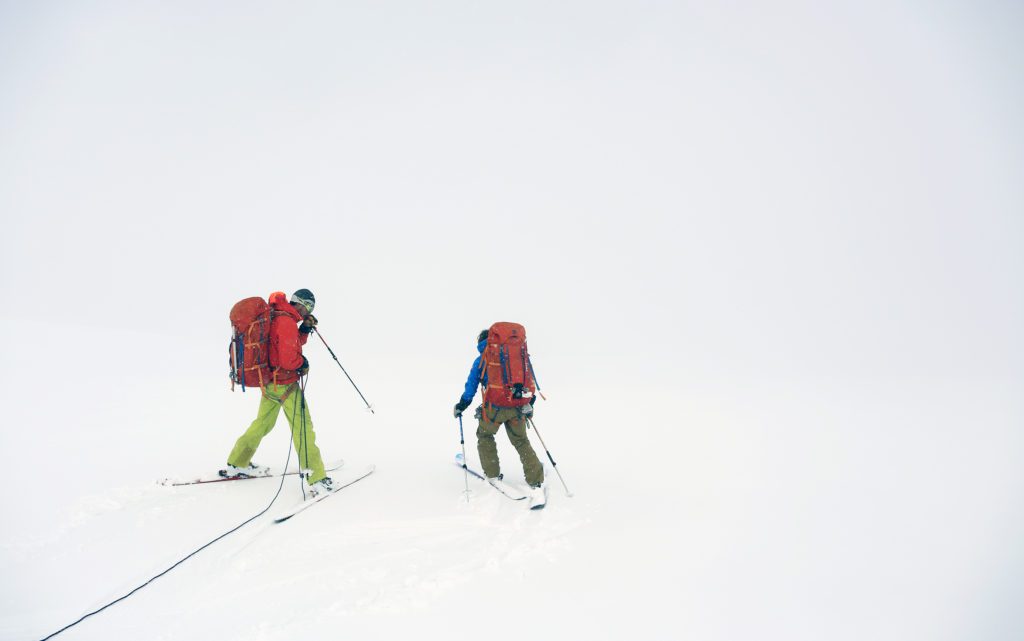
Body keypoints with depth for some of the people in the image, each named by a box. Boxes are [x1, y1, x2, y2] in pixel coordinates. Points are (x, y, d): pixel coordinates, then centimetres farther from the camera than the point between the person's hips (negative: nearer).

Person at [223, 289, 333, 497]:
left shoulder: (277, 316, 8)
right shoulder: (287, 322, -22)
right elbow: (288, 358, -26)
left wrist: (305, 328, 5)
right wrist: (303, 363, -7)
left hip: (270, 380, 10)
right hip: (285, 384, -9)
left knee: (263, 423, 24)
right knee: (303, 428, -6)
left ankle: (236, 464, 37)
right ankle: (317, 480, -5)